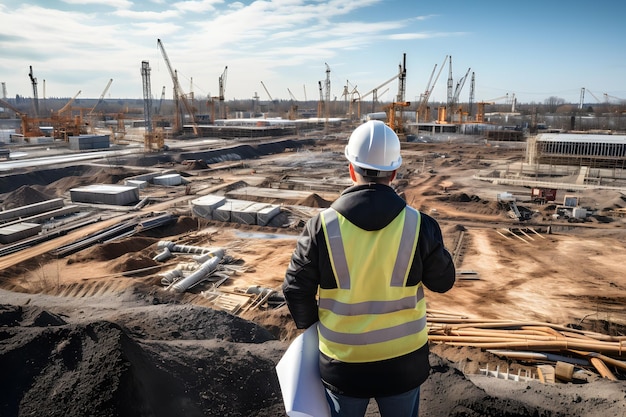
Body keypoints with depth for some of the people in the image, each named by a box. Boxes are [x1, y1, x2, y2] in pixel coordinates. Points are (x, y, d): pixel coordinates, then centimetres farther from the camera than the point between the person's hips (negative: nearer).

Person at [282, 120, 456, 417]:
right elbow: (443, 281, -1)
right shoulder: (419, 225, -16)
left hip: (343, 361, 0)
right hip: (404, 359, 1)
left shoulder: (322, 226, -17)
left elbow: (296, 289, -7)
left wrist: (310, 326, 12)